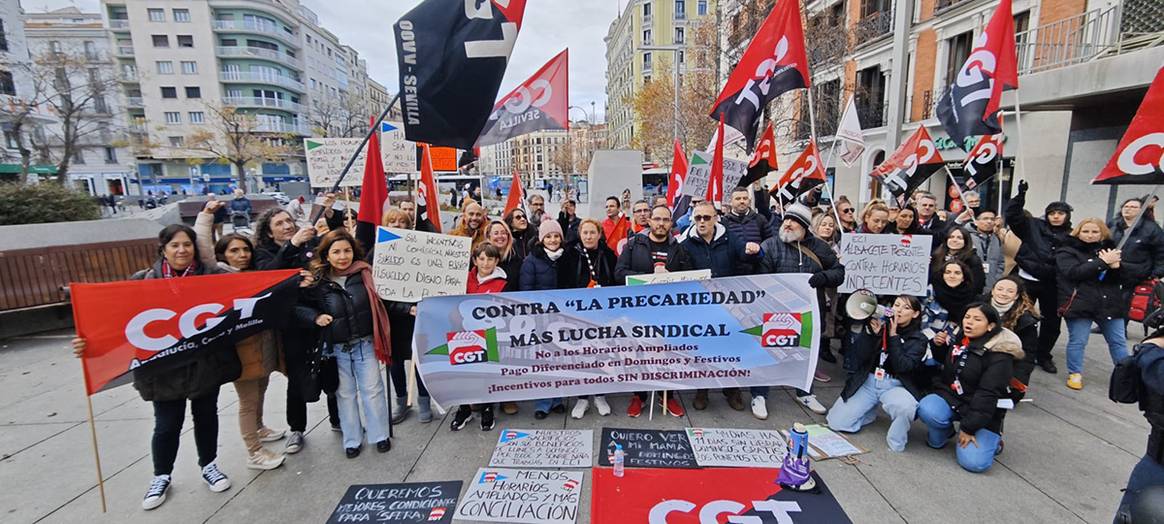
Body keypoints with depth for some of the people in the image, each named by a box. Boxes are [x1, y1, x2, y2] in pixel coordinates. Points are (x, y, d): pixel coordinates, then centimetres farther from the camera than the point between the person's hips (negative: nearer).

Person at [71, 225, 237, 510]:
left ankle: (208, 465, 37)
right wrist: (91, 343, -19)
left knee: (206, 416, 16)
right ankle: (161, 476, 35)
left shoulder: (211, 276, -4)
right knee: (167, 425, 11)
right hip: (164, 369, 0)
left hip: (206, 364, 1)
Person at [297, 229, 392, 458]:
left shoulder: (365, 273, -7)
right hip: (337, 348, 1)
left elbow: (384, 302, 1)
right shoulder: (317, 281, -8)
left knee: (372, 390, 8)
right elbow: (298, 306, 3)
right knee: (345, 393, 15)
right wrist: (315, 317, -12)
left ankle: (379, 435, 26)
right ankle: (352, 440, 31)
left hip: (366, 343, 0)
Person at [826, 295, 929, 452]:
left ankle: (896, 443, -9)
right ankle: (871, 411, 20)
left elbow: (901, 366, -17)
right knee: (836, 422, -9)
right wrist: (873, 333, -20)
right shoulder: (879, 325, 2)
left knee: (904, 407, -39)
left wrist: (893, 335, -16)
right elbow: (860, 358, -7)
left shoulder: (918, 339, 0)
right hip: (868, 381, 2)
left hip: (895, 386, -2)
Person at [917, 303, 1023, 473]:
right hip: (949, 397, 4)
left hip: (982, 412, -4)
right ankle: (945, 430, 4)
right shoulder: (958, 338, 1)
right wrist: (939, 344, -3)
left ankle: (992, 439, 15)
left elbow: (987, 396, -20)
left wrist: (968, 428, -21)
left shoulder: (999, 355, -17)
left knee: (973, 462, -18)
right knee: (926, 409, -30)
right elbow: (943, 363, 20)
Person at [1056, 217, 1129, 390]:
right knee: (1077, 341, 1)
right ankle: (1075, 374, 14)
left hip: (1110, 304, 5)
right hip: (1079, 304, -5)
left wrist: (1116, 266, -13)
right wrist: (1103, 262, -21)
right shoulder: (1066, 251, -3)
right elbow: (1074, 272, -19)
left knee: (1119, 341, 14)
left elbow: (1123, 278, 8)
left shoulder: (1109, 249, 12)